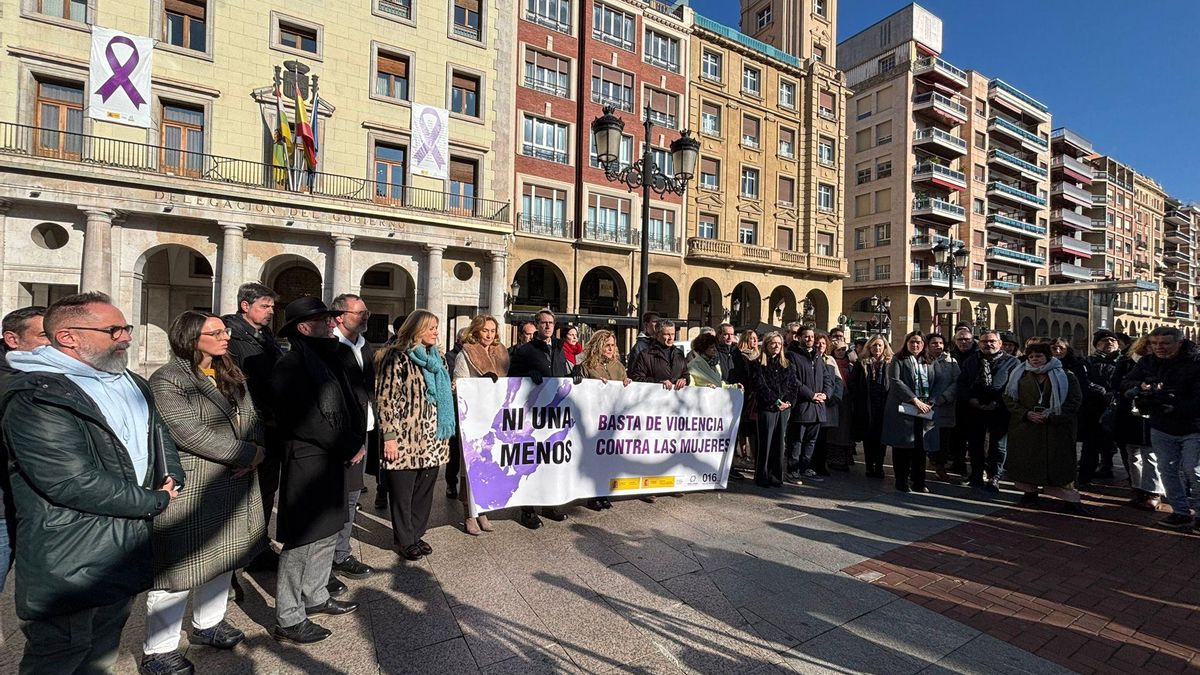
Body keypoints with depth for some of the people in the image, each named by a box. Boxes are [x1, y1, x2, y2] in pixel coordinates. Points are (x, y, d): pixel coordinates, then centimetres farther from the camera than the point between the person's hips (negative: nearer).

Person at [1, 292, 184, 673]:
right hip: (69, 562, -8)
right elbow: (73, 482, -27)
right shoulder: (35, 396, -21)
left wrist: (171, 479, 0)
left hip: (127, 548, 8)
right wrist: (155, 501, -16)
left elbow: (159, 435, 19)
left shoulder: (131, 384, 9)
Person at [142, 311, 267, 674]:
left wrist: (257, 450, -11)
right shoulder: (167, 381, -13)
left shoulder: (231, 375, 10)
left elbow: (251, 419, 9)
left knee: (222, 559, 20)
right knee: (179, 568, 4)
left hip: (232, 487, 8)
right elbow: (192, 434, -21)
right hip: (188, 491, -7)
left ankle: (207, 624, 40)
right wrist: (248, 454, -16)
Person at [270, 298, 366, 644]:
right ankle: (288, 620, 16)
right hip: (306, 463, -9)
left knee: (327, 533, 19)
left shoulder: (329, 359, 12)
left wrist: (358, 441, -1)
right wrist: (349, 447, -13)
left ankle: (315, 596, 36)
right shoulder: (291, 366, -14)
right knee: (303, 540, 1)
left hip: (332, 461, 9)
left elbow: (349, 404, 14)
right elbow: (307, 420, -20)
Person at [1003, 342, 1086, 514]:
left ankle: (1071, 500, 8)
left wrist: (1051, 416, -13)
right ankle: (1030, 492, 21)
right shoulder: (1019, 375, 6)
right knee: (1027, 461, 8)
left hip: (1055, 428, -2)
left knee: (1059, 464, -1)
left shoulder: (1065, 376, 1)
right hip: (1025, 427, 2)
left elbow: (1075, 400, -3)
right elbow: (1009, 399, 5)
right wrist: (1026, 414, -10)